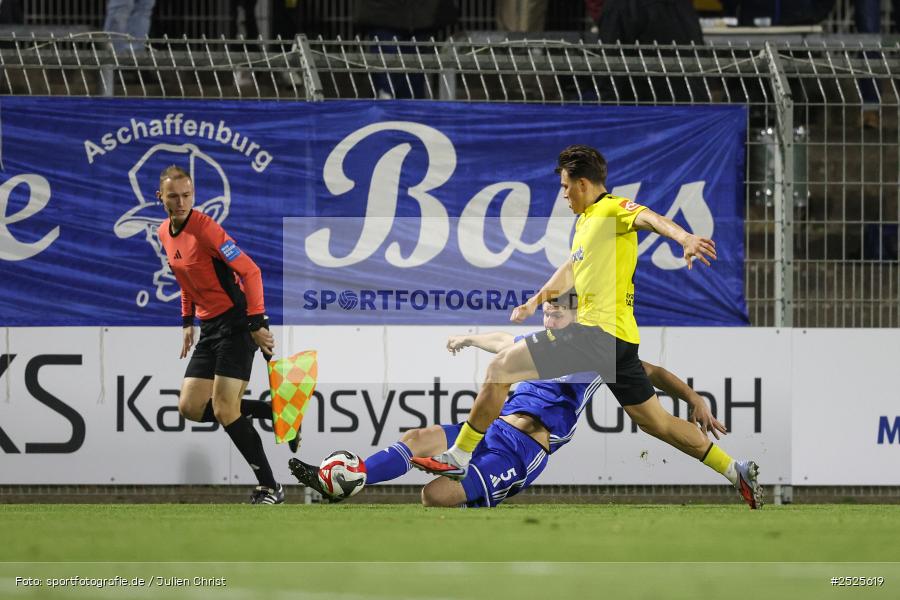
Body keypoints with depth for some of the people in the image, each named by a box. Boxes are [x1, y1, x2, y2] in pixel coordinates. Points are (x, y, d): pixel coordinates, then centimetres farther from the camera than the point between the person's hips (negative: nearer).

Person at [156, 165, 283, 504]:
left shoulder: (205, 229, -19)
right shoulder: (165, 233, 8)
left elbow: (250, 272, -21)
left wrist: (256, 324, -24)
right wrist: (187, 321, 18)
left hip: (235, 323, -9)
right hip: (209, 326, 9)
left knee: (223, 410, -15)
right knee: (190, 408, 1)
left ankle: (270, 487, -7)